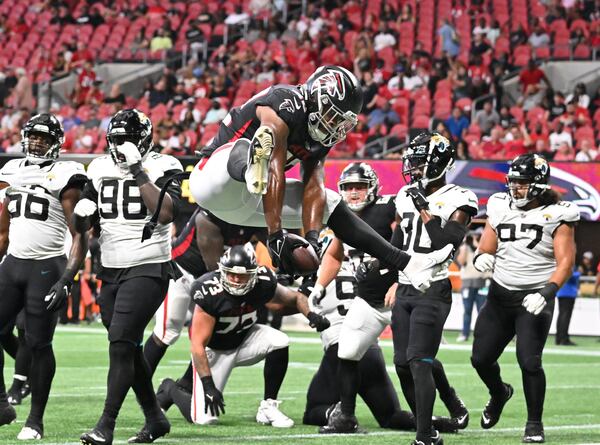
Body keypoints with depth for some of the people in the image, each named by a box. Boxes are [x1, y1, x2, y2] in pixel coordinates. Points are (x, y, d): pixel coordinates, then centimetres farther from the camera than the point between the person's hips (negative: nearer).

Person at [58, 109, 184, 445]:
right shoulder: (101, 169, 9)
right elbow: (84, 225, 19)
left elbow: (166, 213, -24)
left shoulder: (163, 168, -7)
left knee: (121, 342, -16)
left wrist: (139, 171, -23)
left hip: (148, 269, -7)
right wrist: (83, 215, -6)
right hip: (111, 270, 7)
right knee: (129, 349, 11)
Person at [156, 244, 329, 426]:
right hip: (214, 349, -4)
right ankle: (171, 390, 22)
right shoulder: (210, 294, -32)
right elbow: (198, 345, -28)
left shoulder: (263, 283, -20)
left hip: (244, 339, 4)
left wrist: (311, 314, -21)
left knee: (279, 343, -25)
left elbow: (296, 298, 1)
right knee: (203, 418, -13)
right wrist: (208, 385, -32)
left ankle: (268, 407, -8)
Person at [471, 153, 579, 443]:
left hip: (534, 299, -5)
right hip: (500, 296, 5)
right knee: (481, 358, 7)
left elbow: (565, 261, -13)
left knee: (529, 361, -17)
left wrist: (546, 293, -26)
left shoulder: (556, 216, -8)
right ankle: (499, 393, 41)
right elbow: (486, 249, 9)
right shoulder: (500, 209, 4)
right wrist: (481, 258, -16)